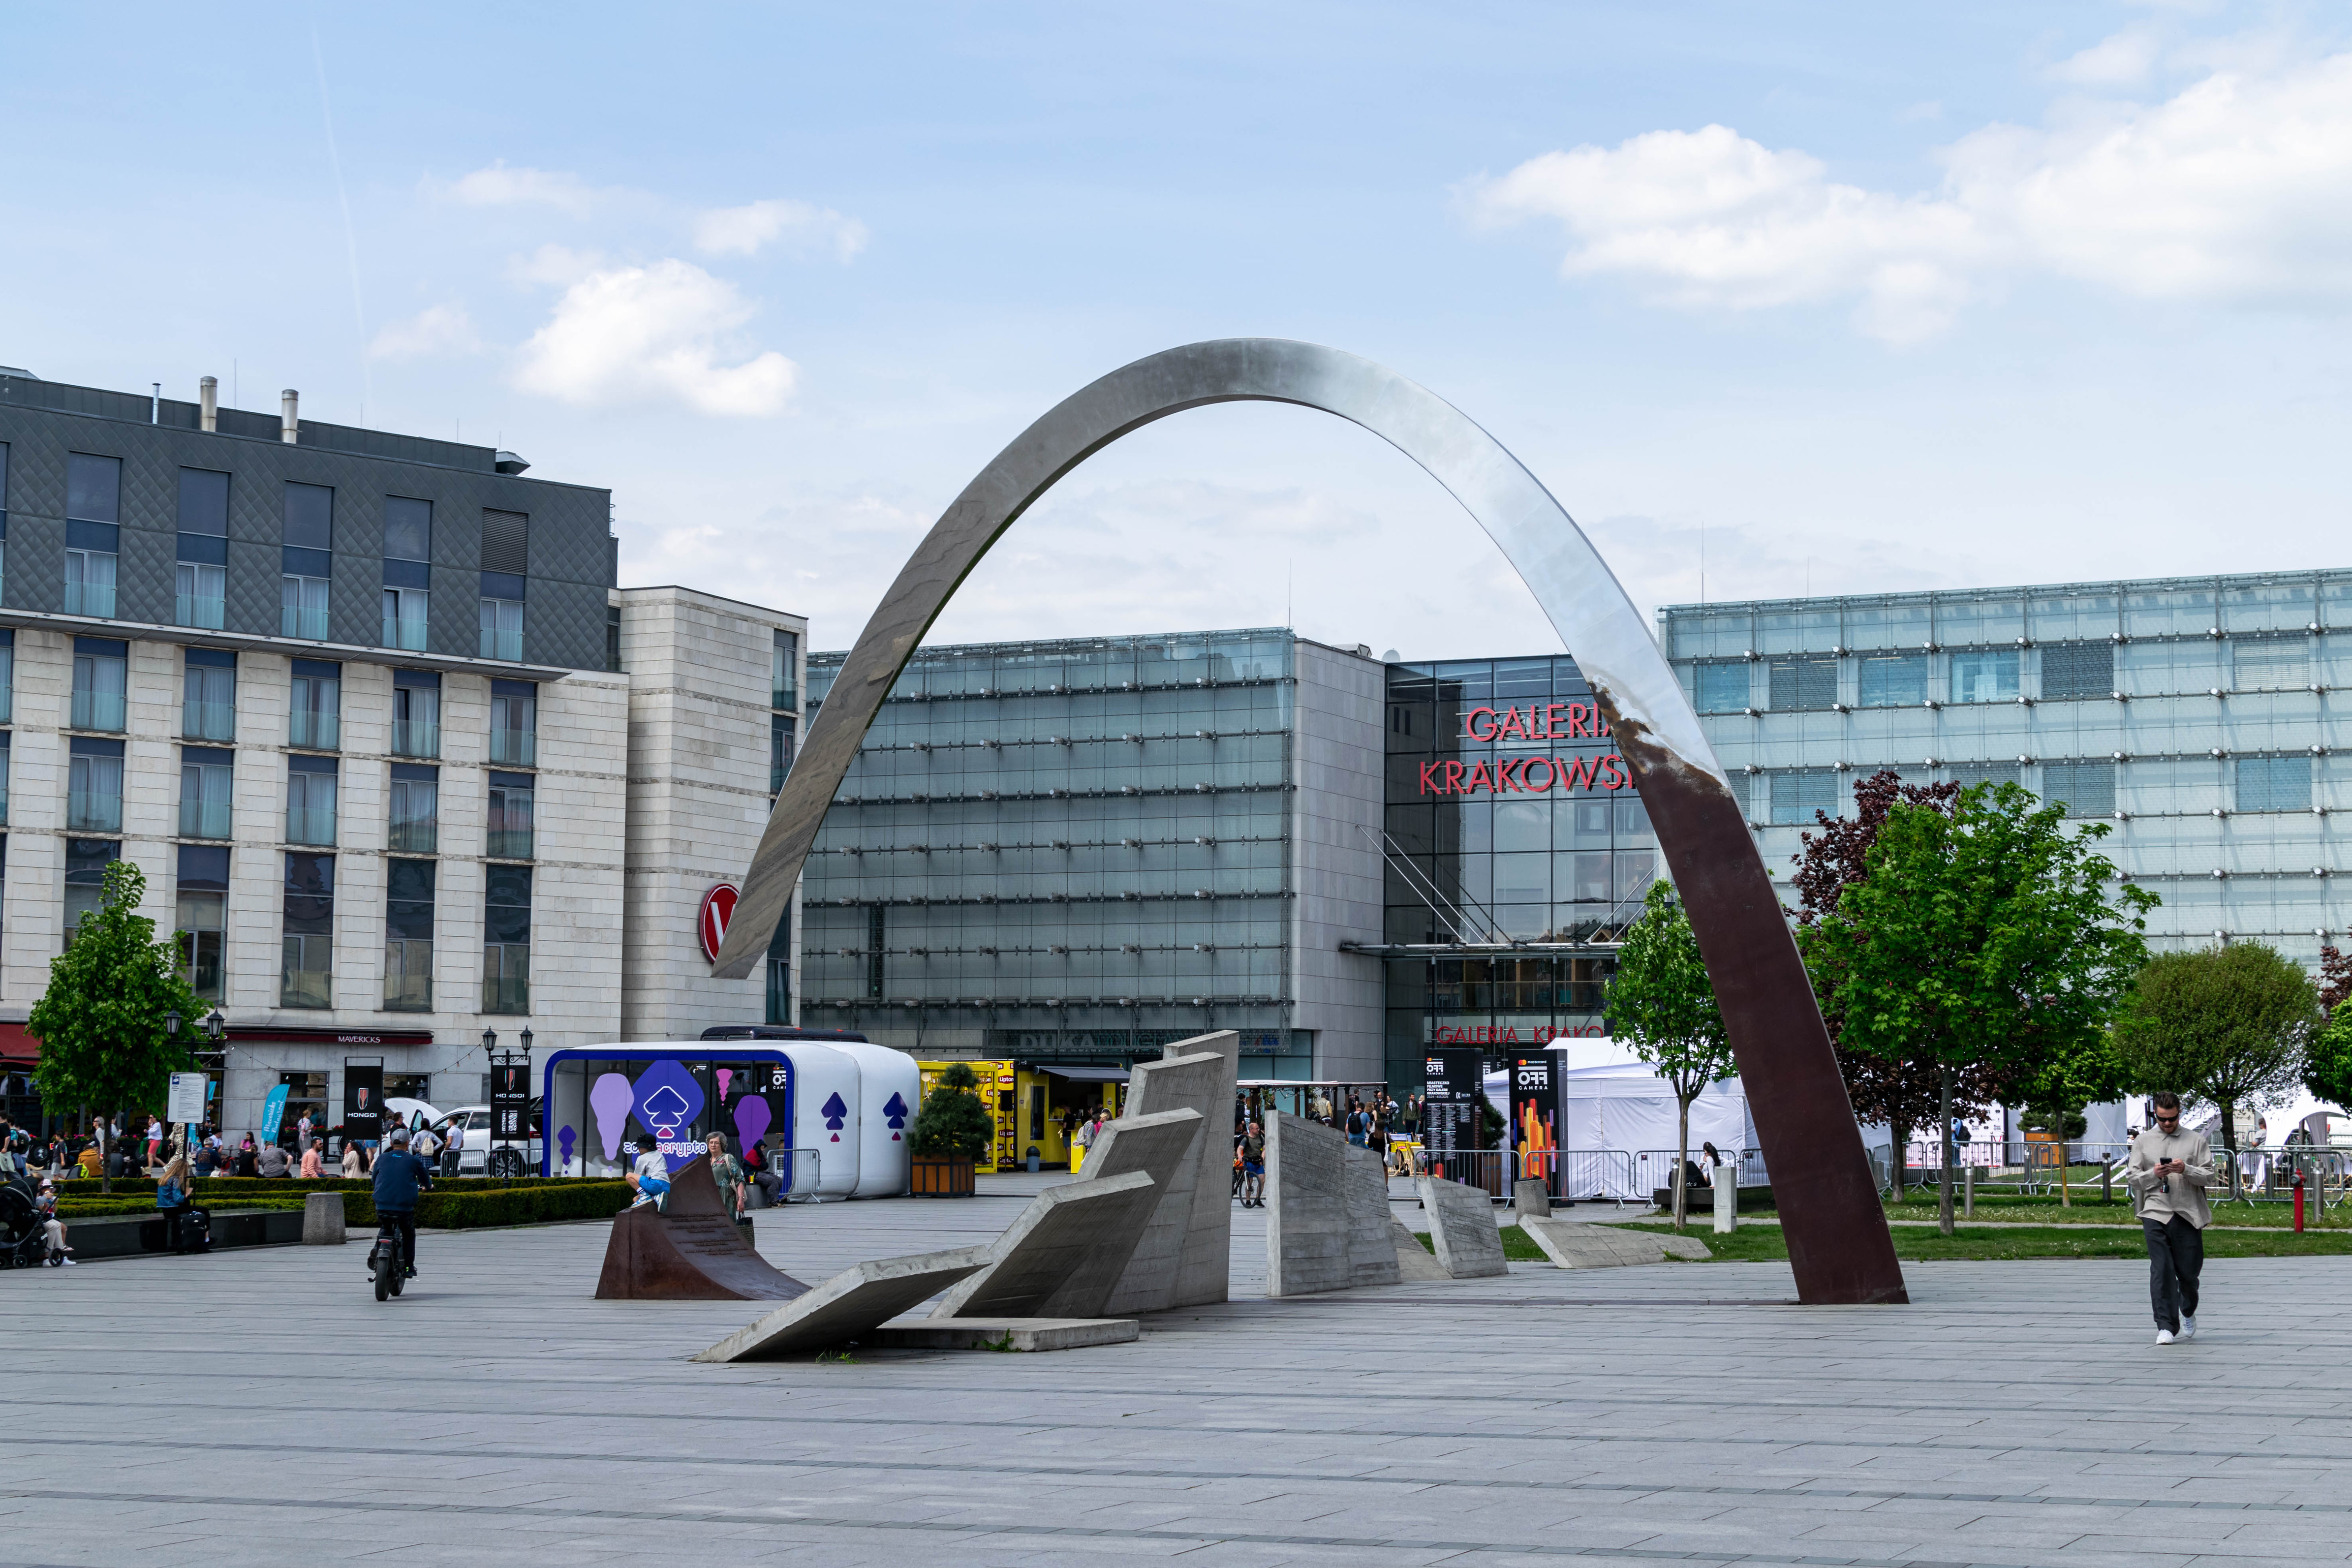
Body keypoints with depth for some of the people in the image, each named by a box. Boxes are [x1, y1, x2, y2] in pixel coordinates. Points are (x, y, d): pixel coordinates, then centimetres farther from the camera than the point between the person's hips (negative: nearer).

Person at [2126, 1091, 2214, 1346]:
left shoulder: (2196, 1141, 9)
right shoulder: (2143, 1141, 12)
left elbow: (2208, 1177, 4)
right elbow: (2131, 1178, 10)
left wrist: (2186, 1170, -14)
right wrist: (2153, 1174, -9)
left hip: (2188, 1214, 0)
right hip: (2155, 1212, 0)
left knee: (2188, 1272, 4)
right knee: (2161, 1271, -9)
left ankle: (2188, 1313, 34)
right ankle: (2166, 1327, -9)